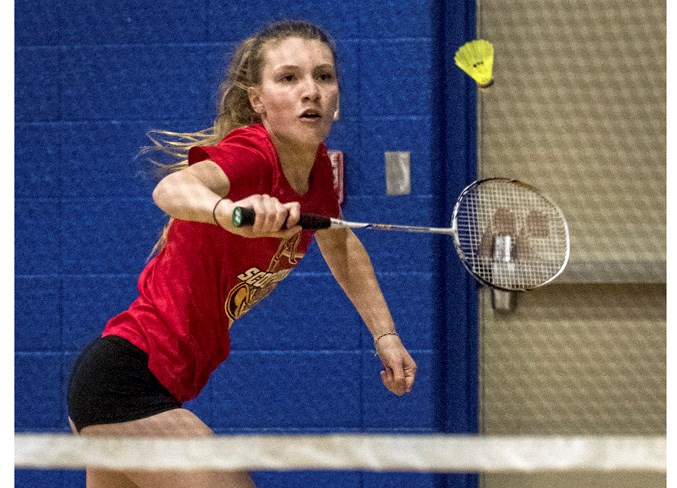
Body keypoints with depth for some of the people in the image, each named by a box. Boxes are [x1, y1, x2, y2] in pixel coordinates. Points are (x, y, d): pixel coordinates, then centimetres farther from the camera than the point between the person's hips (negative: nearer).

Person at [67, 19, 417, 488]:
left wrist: (385, 334, 20)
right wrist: (228, 211, -65)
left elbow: (341, 246, 26)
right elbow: (173, 190, -44)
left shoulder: (318, 168, 4)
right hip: (129, 378, -9)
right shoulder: (250, 154, -21)